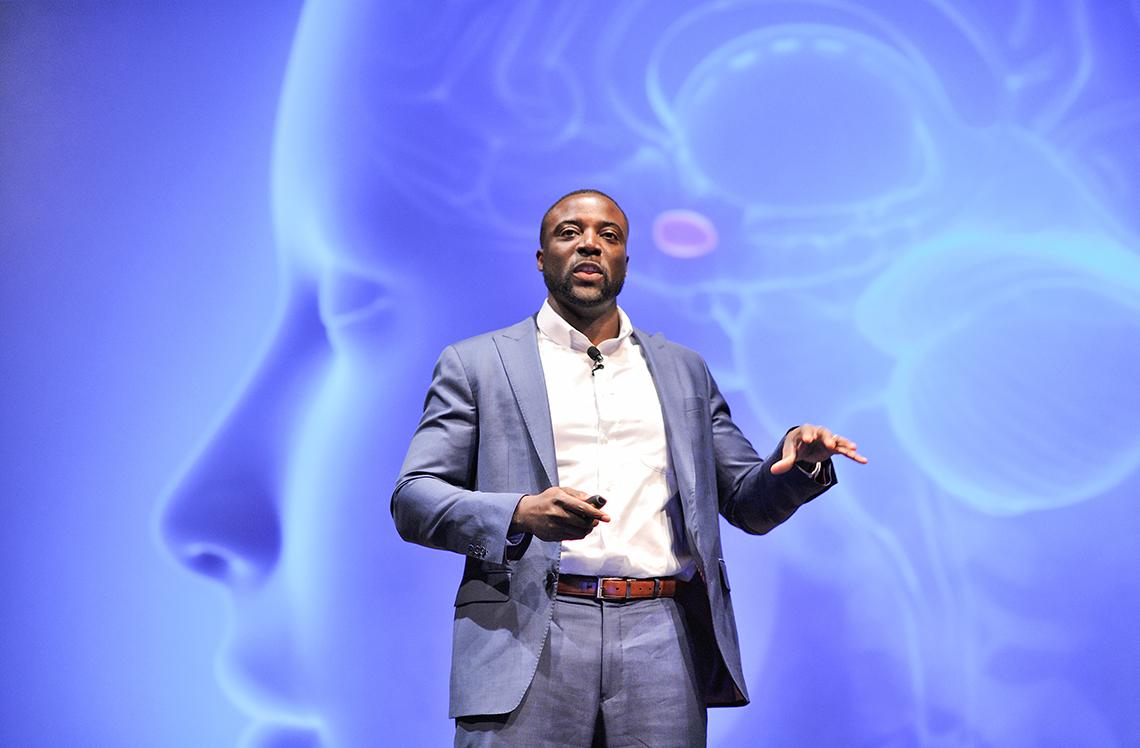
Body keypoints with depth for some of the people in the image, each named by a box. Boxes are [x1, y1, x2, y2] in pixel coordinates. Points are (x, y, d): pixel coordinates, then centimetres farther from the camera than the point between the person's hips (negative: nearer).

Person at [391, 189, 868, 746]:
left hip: (663, 639, 3)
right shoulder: (476, 364, 9)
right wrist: (520, 513, -18)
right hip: (528, 638, -2)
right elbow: (412, 500, 1)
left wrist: (799, 459, -4)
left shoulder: (683, 370, 19)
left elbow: (748, 503, 19)